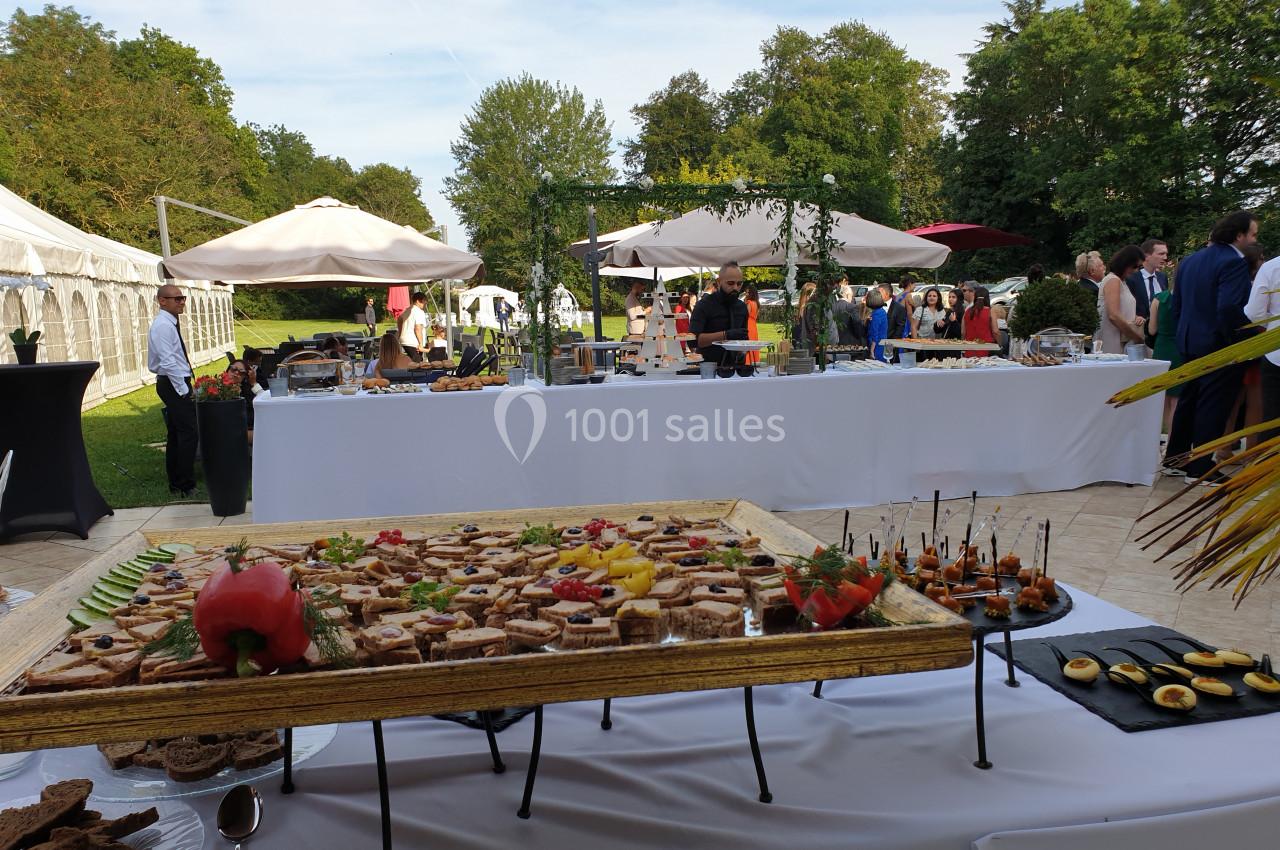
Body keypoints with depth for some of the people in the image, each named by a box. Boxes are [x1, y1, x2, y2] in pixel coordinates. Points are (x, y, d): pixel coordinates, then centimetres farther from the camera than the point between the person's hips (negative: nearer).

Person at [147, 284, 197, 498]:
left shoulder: (169, 323, 16)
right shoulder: (163, 326, -16)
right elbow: (168, 362, -22)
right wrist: (184, 390, -21)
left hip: (175, 385, 11)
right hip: (175, 384, -11)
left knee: (175, 435, 14)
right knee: (189, 434, -11)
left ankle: (175, 483, 22)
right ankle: (186, 487, -8)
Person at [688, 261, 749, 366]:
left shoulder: (742, 307, 11)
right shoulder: (704, 305, -5)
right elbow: (693, 339, -18)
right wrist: (725, 335, -25)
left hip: (732, 366, 5)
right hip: (707, 367, -4)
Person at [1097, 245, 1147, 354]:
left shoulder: (1121, 282, 20)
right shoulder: (1113, 281, -8)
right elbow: (1113, 316, -19)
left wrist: (1136, 318, 2)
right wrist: (1139, 337, -15)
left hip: (1125, 343, 9)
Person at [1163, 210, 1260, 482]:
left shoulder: (1190, 261, 10)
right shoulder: (1233, 262, -16)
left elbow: (1176, 305, 13)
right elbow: (1229, 307, -26)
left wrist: (1188, 331, 19)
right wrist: (1239, 342, -16)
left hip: (1190, 342, 8)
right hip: (1219, 346, -8)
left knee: (1188, 401, 16)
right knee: (1213, 406, -1)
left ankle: (1174, 459, 21)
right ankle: (1201, 468, 3)